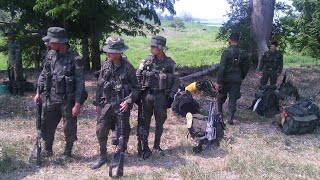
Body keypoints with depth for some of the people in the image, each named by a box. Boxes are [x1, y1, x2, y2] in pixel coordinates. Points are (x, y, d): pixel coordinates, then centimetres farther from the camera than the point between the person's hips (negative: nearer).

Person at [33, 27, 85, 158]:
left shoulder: (74, 59, -15)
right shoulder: (51, 55, 2)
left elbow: (80, 83, -15)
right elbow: (43, 74, 14)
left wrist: (77, 104, -17)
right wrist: (39, 92, 8)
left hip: (68, 101, -5)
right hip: (51, 99, 6)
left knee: (69, 129, 9)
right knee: (47, 126, 15)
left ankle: (67, 152, 29)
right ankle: (47, 150, 35)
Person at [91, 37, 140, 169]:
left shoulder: (128, 68, -12)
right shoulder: (105, 66, 1)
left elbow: (136, 88, -7)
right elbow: (99, 86, 9)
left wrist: (128, 101, -20)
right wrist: (97, 103, 10)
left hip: (122, 106, -3)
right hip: (106, 105, 4)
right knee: (101, 131, 5)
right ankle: (102, 156, 24)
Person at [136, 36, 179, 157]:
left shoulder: (170, 63, -3)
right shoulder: (146, 61, -1)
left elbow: (176, 81, 0)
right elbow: (137, 77, 4)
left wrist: (171, 97, -5)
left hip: (161, 96, 0)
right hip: (147, 95, 0)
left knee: (160, 122, 11)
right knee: (145, 122, 6)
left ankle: (157, 145, 28)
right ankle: (145, 147, 17)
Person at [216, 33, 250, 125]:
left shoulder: (227, 52, -15)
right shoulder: (243, 53, 0)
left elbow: (222, 68, -18)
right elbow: (246, 67, 9)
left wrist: (218, 82, -16)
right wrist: (242, 77, 23)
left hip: (226, 78, -3)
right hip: (237, 79, 3)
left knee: (222, 95, 19)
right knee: (233, 99, 6)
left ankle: (219, 112, 33)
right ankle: (230, 118, 0)